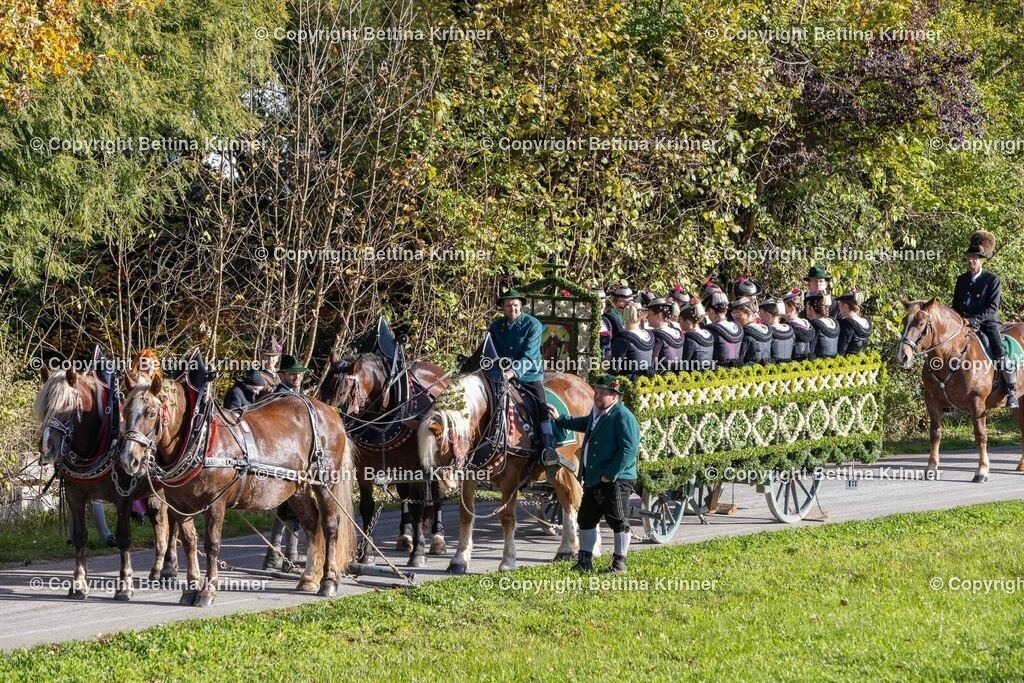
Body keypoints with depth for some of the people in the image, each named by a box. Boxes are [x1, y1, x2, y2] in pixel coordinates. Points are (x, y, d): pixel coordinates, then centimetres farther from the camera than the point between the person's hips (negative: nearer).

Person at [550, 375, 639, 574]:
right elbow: (584, 424, 36)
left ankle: (619, 563, 13)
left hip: (615, 481, -9)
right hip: (593, 479, 9)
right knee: (586, 519, 13)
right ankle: (585, 561, 22)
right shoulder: (597, 413, 12)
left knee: (618, 521, 3)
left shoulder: (623, 417, -17)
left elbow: (629, 449, -23)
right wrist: (559, 420, 31)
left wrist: (610, 475, -23)